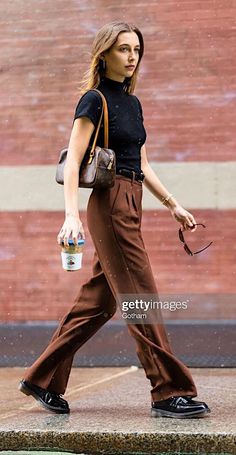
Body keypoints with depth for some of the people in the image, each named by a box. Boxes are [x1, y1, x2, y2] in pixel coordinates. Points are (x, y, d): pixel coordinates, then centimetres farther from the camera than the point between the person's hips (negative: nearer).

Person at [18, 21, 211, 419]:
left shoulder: (132, 102, 17)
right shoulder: (94, 100, -7)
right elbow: (72, 162, -14)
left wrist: (172, 205, 18)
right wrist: (71, 216, -25)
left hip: (130, 206, 9)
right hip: (110, 204, -9)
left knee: (98, 301, 10)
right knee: (142, 299, -7)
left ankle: (43, 379, 19)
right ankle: (169, 393, -3)